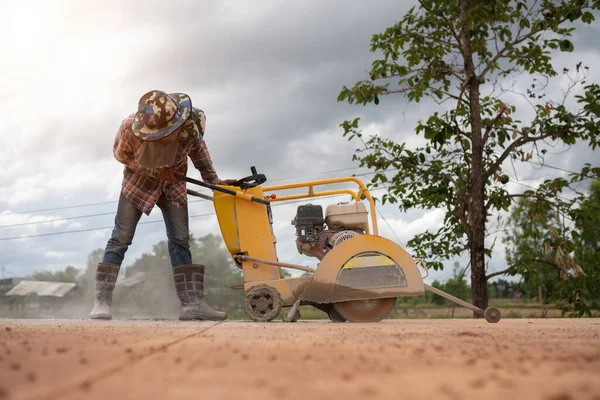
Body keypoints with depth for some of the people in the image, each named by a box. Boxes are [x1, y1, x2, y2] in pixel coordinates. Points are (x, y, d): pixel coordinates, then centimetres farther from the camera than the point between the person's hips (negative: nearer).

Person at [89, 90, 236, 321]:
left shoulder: (191, 121, -27)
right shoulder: (130, 128, -32)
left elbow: (198, 148, -3)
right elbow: (121, 155, -10)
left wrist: (213, 180, -1)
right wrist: (155, 170, -18)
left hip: (173, 184, 2)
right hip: (139, 181, -2)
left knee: (181, 240, -5)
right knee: (121, 238, -6)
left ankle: (192, 303, -8)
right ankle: (102, 301, -4)